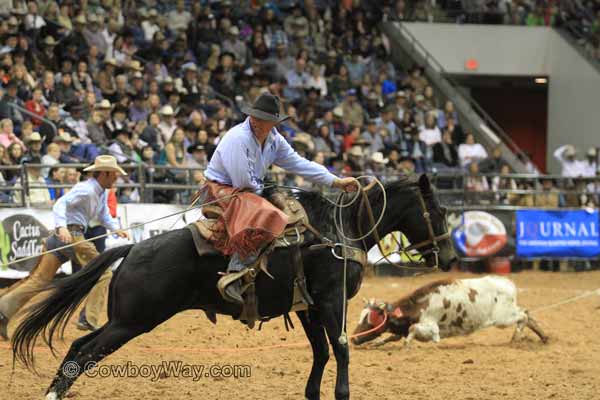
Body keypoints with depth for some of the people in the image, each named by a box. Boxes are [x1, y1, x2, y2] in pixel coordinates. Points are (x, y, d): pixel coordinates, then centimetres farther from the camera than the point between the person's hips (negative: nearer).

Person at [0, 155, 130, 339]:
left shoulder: (102, 192, 19)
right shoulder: (86, 190, -11)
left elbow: (104, 215, 27)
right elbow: (61, 204, -20)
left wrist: (116, 229, 8)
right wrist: (62, 226, -34)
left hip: (58, 237, 10)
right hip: (71, 235, -10)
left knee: (38, 279, 4)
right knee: (103, 275, -3)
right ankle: (89, 319, -5)